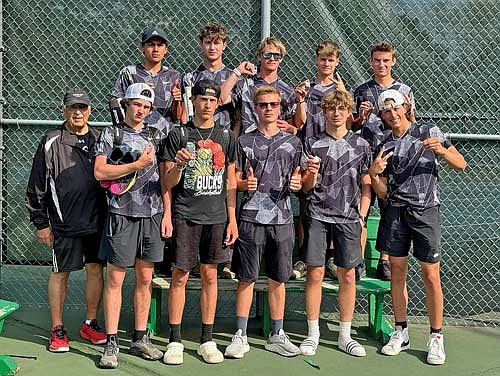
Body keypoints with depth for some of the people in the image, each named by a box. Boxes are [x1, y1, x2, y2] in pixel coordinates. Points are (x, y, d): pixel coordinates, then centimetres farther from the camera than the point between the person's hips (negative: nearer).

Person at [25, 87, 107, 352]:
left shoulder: (99, 140, 10)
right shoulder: (52, 143, -2)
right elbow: (36, 186, -1)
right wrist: (40, 223, -2)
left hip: (96, 221, 4)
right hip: (64, 223, -4)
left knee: (96, 269, 8)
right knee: (60, 273, 4)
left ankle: (90, 324, 23)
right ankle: (57, 330, 16)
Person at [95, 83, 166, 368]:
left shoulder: (155, 136, 15)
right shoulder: (111, 134, 4)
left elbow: (164, 177, 14)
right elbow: (100, 172, -7)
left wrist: (167, 213, 7)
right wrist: (137, 165, -10)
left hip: (152, 213, 4)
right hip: (121, 213, -4)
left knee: (145, 278, 8)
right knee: (116, 278, -2)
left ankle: (140, 339, 17)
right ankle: (111, 343, 4)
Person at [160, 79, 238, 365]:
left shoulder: (226, 137, 9)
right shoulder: (179, 135, 2)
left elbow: (230, 182, 11)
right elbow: (168, 183, 3)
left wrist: (232, 220, 6)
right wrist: (179, 165, -18)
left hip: (216, 217, 2)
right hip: (185, 215, -2)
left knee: (210, 275, 7)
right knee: (180, 276, -1)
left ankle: (207, 340, 15)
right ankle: (175, 341, 9)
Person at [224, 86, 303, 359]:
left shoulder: (292, 142, 11)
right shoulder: (245, 141, 6)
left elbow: (298, 181, 13)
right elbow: (234, 179, 6)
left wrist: (296, 184, -9)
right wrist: (244, 184, -16)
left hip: (282, 217, 2)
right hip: (251, 216, -2)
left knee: (278, 279, 9)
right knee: (246, 278, 2)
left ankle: (276, 335, 20)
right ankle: (240, 336, 11)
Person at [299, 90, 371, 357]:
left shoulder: (361, 145, 8)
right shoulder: (312, 143, 6)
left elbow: (366, 186, 12)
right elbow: (306, 187, 7)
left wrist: (361, 216, 2)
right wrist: (311, 173, -14)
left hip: (349, 218, 1)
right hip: (317, 216, -1)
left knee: (347, 275, 3)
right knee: (315, 274, -2)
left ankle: (345, 336, 15)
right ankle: (313, 334, 10)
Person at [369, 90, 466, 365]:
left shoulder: (429, 132, 5)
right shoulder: (385, 146, 13)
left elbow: (461, 165, 2)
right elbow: (383, 193, 11)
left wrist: (441, 149, -17)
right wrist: (374, 174, -9)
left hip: (425, 211, -3)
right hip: (395, 212, 3)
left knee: (431, 275, -4)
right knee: (397, 271, 6)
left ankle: (436, 337, 5)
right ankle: (401, 333, 17)